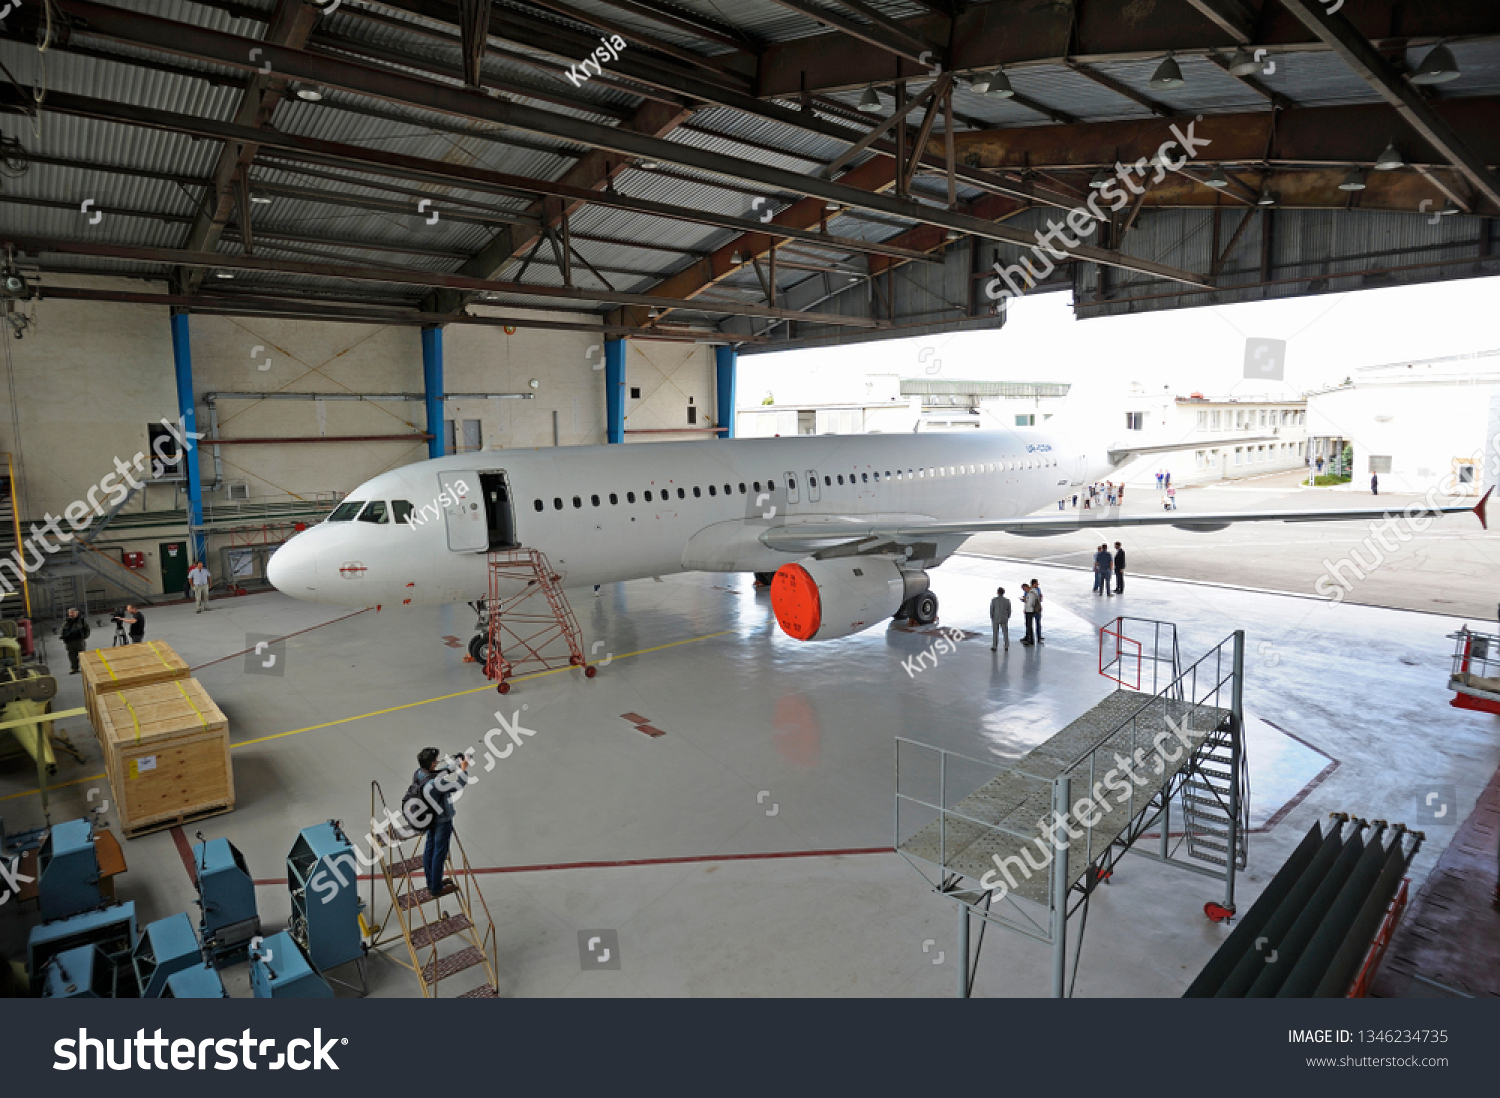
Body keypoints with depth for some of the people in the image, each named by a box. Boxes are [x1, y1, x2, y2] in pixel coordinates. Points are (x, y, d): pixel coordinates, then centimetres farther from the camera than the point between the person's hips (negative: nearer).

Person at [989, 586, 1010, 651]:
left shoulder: (993, 600, -11)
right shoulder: (1007, 600, -5)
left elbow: (991, 610, -7)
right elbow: (1009, 610, 1)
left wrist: (991, 618, 6)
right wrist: (1007, 618, 14)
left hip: (996, 619, -1)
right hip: (1004, 619, 2)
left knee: (995, 633, 8)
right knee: (1005, 633, 11)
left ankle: (994, 647, 10)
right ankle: (1006, 647, 11)